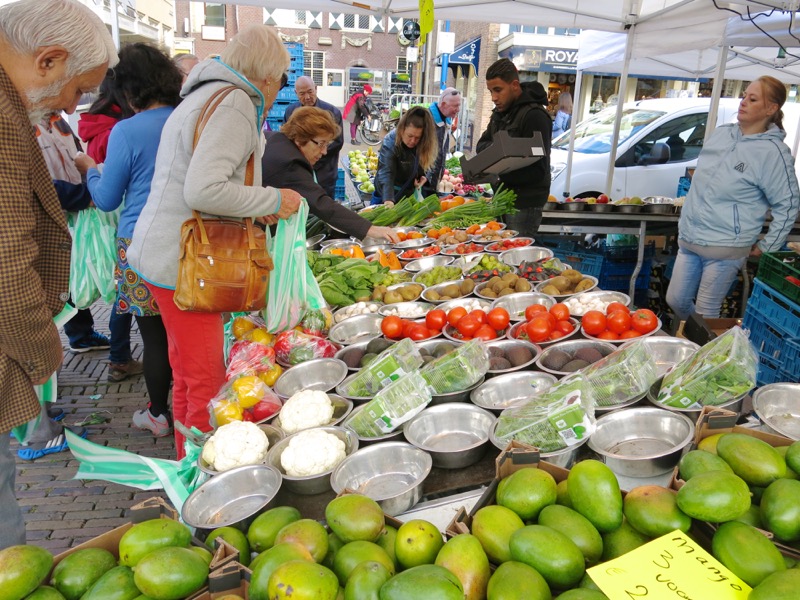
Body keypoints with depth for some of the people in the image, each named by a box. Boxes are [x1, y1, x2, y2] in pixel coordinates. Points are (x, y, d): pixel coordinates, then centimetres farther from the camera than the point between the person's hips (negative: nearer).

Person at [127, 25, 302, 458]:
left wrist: (255, 207, 12)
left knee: (189, 375, 20)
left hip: (168, 255, 11)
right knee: (207, 384, -2)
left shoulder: (208, 94, 17)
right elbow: (204, 190, -27)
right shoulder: (235, 104, -16)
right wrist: (273, 200, -15)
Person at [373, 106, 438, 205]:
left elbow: (425, 165, 4)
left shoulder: (423, 144, -13)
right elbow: (386, 174, -39)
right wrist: (388, 201, -53)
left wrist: (424, 176, -19)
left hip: (410, 193, 4)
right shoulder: (390, 143, -28)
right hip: (387, 195, -4)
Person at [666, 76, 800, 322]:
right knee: (676, 300, 13)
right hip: (688, 239, 6)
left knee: (705, 313, 3)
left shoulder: (773, 152, -12)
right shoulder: (720, 133, 6)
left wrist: (766, 247, -6)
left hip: (725, 249, -6)